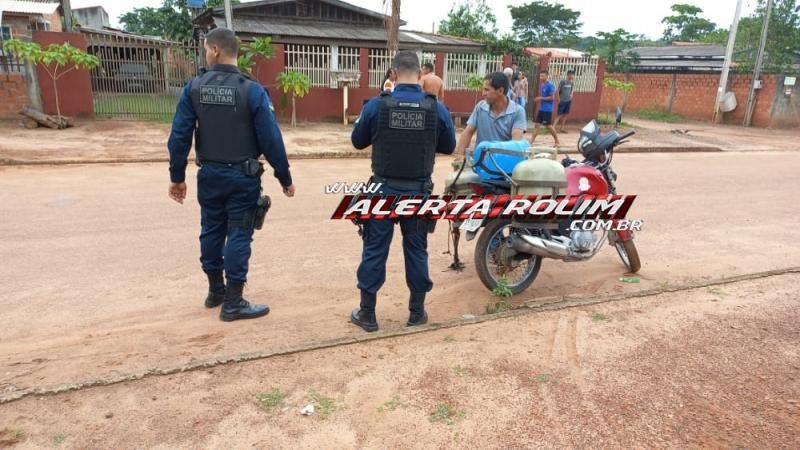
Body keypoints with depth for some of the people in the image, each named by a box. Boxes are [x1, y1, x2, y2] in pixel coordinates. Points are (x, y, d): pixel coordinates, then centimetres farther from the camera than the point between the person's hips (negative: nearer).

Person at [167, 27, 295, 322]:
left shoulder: (193, 88, -2)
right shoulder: (252, 90, -12)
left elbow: (179, 136, -2)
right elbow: (271, 139, -13)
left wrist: (177, 177, 8)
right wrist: (285, 178, -4)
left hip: (209, 175, 4)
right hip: (242, 176, -4)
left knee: (211, 231, 17)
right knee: (238, 235, 2)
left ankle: (215, 291, 32)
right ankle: (233, 303, 7)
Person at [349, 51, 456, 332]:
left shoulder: (376, 105, -8)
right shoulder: (437, 108, -5)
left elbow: (358, 141, 5)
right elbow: (449, 146, 8)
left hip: (383, 189, -1)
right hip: (419, 191, 1)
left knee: (375, 249, 8)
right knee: (416, 249, 12)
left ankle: (367, 313, 16)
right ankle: (417, 312, 22)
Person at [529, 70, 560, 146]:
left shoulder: (550, 85, -14)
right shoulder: (541, 85, 12)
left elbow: (552, 97, -18)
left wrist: (541, 98, -19)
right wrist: (538, 99, 5)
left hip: (547, 109, -8)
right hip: (541, 108, 8)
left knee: (549, 125, -3)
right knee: (537, 124, 5)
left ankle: (557, 141, 9)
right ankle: (532, 140, 7)